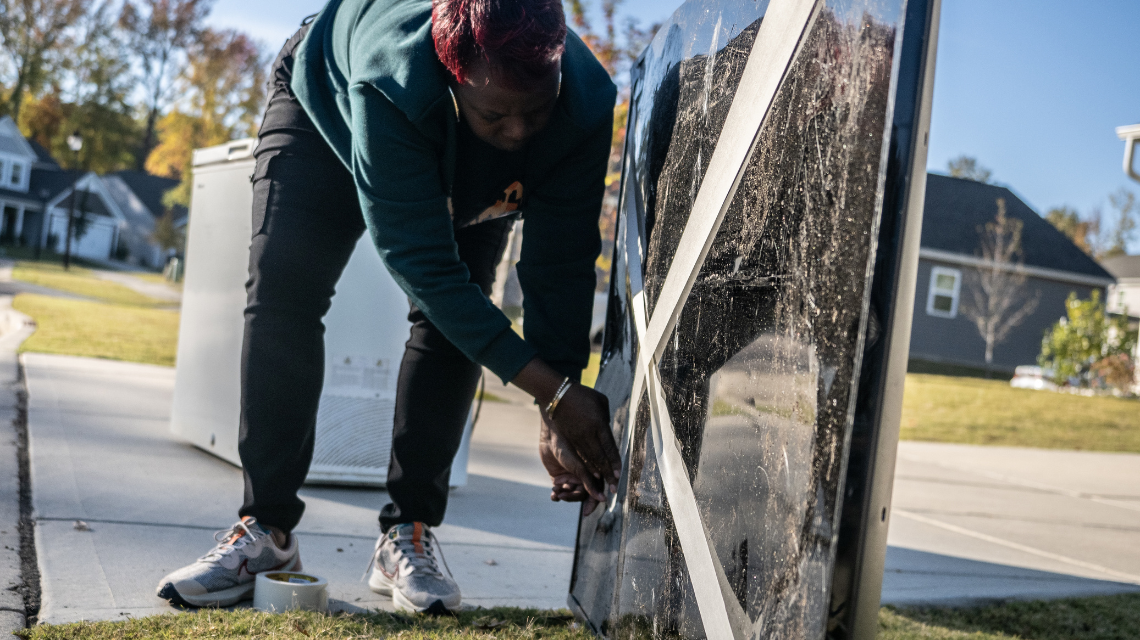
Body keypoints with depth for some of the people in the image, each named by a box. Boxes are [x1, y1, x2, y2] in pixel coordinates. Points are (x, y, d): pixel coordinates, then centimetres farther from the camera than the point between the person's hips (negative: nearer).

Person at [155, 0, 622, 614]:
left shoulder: (586, 104, -37)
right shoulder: (391, 84, -47)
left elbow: (560, 264, -29)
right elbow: (421, 262, -45)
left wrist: (558, 413, -35)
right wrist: (553, 391, -46)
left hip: (465, 176, 3)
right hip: (326, 102, -2)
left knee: (453, 318, -15)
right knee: (281, 291, -17)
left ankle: (407, 533, -6)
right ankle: (266, 528, -9)